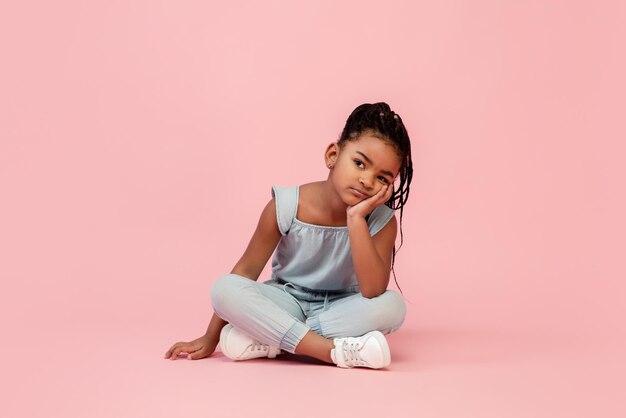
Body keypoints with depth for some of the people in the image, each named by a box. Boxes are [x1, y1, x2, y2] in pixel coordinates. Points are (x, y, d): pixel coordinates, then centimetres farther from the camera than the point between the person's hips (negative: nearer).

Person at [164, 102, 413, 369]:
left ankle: (271, 340, -27)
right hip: (286, 304, 0)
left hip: (339, 309, 0)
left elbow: (373, 293, -31)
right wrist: (210, 338, -7)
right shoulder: (286, 206, -19)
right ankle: (336, 351, -33)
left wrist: (356, 220, -37)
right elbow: (247, 270, -10)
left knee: (392, 306, -31)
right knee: (224, 288, -28)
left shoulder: (382, 222, -18)